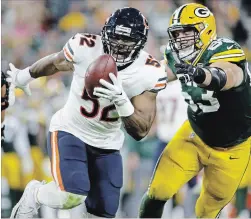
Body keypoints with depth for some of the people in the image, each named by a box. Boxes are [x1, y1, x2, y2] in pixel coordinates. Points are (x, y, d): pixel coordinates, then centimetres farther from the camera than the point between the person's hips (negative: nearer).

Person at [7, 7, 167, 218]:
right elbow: (54, 63, 4)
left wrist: (120, 100, -38)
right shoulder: (84, 48, -20)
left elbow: (140, 131, -19)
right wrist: (23, 76, 23)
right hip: (70, 131, -3)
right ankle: (33, 194, 8)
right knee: (71, 197, -26)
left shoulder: (149, 73, -17)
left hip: (107, 144, 3)